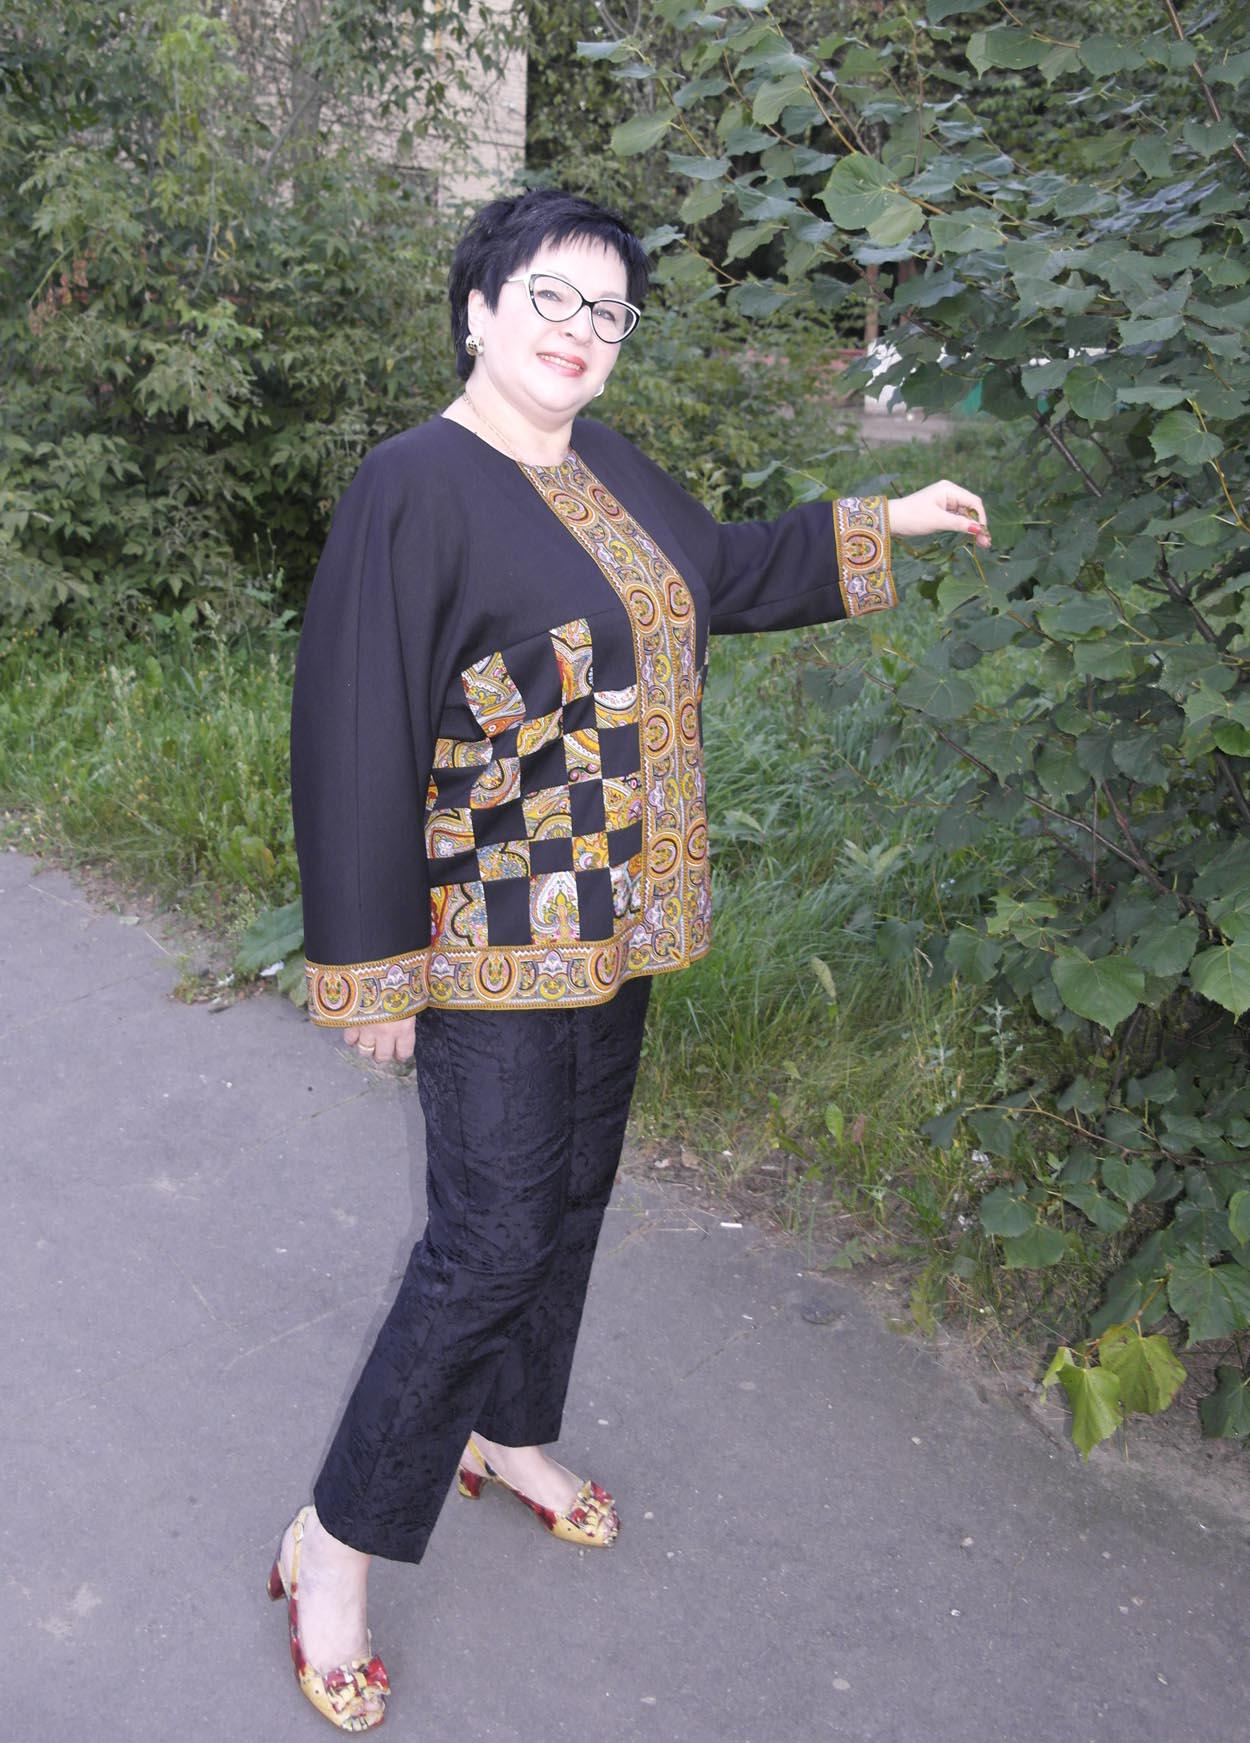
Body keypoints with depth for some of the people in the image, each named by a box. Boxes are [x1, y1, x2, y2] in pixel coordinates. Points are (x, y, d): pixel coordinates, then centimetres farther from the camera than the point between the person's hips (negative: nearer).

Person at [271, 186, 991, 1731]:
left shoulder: (607, 468, 7)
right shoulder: (415, 487, -16)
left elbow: (719, 571, 25)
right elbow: (356, 739, -18)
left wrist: (881, 523, 21)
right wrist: (372, 969, -18)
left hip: (615, 921, 8)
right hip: (493, 951, -8)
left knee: (570, 1197, 19)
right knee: (491, 1238, -3)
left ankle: (507, 1433, 43)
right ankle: (336, 1544, 18)